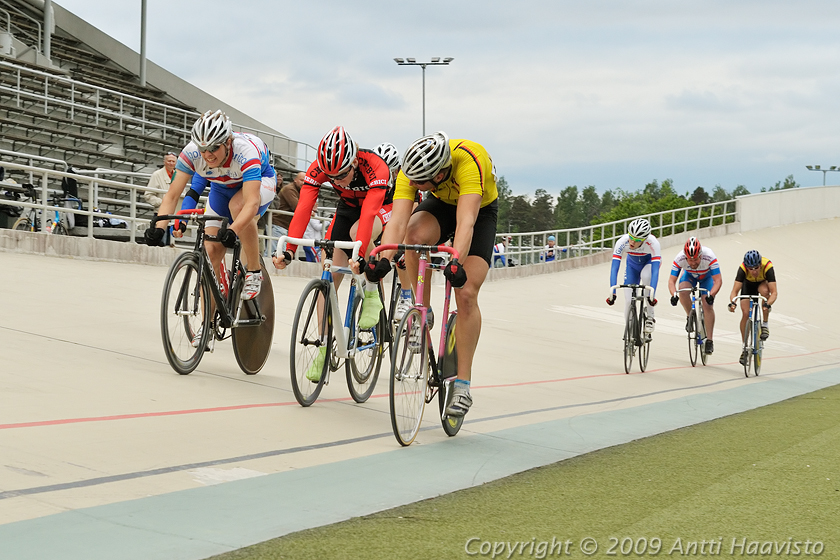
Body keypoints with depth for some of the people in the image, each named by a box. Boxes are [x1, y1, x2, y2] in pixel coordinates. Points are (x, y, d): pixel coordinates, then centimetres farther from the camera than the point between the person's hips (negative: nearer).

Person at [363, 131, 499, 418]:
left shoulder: (469, 161, -42)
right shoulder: (411, 171, -30)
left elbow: (465, 223, -50)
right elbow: (398, 221, -37)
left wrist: (457, 263, -65)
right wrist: (384, 259, -53)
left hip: (481, 210, -3)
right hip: (441, 203, 3)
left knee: (466, 294, -16)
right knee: (414, 237, -33)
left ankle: (462, 384, -7)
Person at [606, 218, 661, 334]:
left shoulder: (652, 243, -40)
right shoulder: (622, 242, -35)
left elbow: (655, 271, -44)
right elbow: (614, 268, -37)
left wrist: (652, 294, -54)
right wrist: (612, 293, -46)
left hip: (650, 261, -2)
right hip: (632, 264, 2)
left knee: (646, 275, -37)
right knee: (628, 300, -9)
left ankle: (650, 316, -21)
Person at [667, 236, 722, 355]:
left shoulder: (709, 257, -39)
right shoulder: (680, 258, -35)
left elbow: (718, 280, -40)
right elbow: (672, 280, -32)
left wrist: (711, 295, -56)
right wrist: (673, 295, -51)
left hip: (706, 276, -1)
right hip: (689, 275, 1)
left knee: (708, 305, -17)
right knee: (682, 290, -31)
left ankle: (709, 341, -11)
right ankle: (690, 317, -6)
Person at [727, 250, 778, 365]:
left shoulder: (767, 267, -39)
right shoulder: (743, 269, -36)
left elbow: (774, 292, -43)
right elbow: (734, 291, -37)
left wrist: (768, 304, -61)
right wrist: (732, 302, -57)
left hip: (763, 283, -1)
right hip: (748, 284, 1)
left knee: (765, 291, -37)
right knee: (745, 313, -13)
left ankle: (765, 324, -18)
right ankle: (745, 347, 3)